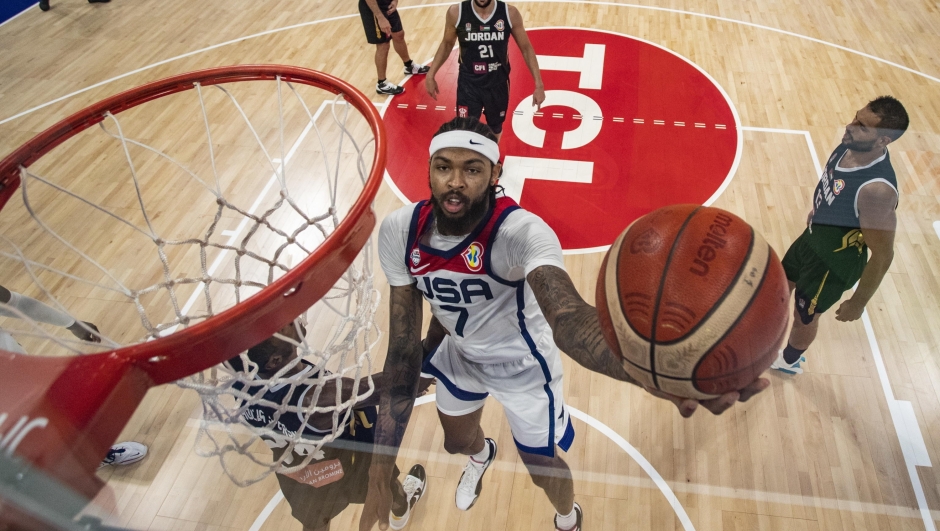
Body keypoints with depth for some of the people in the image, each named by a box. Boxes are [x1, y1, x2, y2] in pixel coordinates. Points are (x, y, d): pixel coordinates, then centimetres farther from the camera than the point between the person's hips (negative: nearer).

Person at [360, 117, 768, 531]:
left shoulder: (521, 231, -38)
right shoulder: (399, 232, -24)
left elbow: (567, 315, -57)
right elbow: (403, 347, -19)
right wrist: (380, 472, -22)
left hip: (522, 362, -4)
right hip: (460, 355, 4)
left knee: (542, 466, 15)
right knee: (456, 442, 29)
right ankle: (481, 455, 70)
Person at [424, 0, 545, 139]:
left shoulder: (510, 13, -14)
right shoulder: (456, 12, -15)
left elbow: (526, 48, -3)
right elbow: (447, 44, 3)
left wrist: (538, 84, -7)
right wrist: (431, 75, 2)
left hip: (498, 84, 1)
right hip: (468, 84, -1)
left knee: (495, 129, 21)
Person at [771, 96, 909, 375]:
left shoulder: (876, 190, -39)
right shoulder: (851, 144, -16)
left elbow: (882, 255, -28)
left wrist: (858, 303, -17)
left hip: (835, 261, -7)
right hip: (813, 237, 7)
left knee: (804, 315, 17)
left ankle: (789, 361, 49)